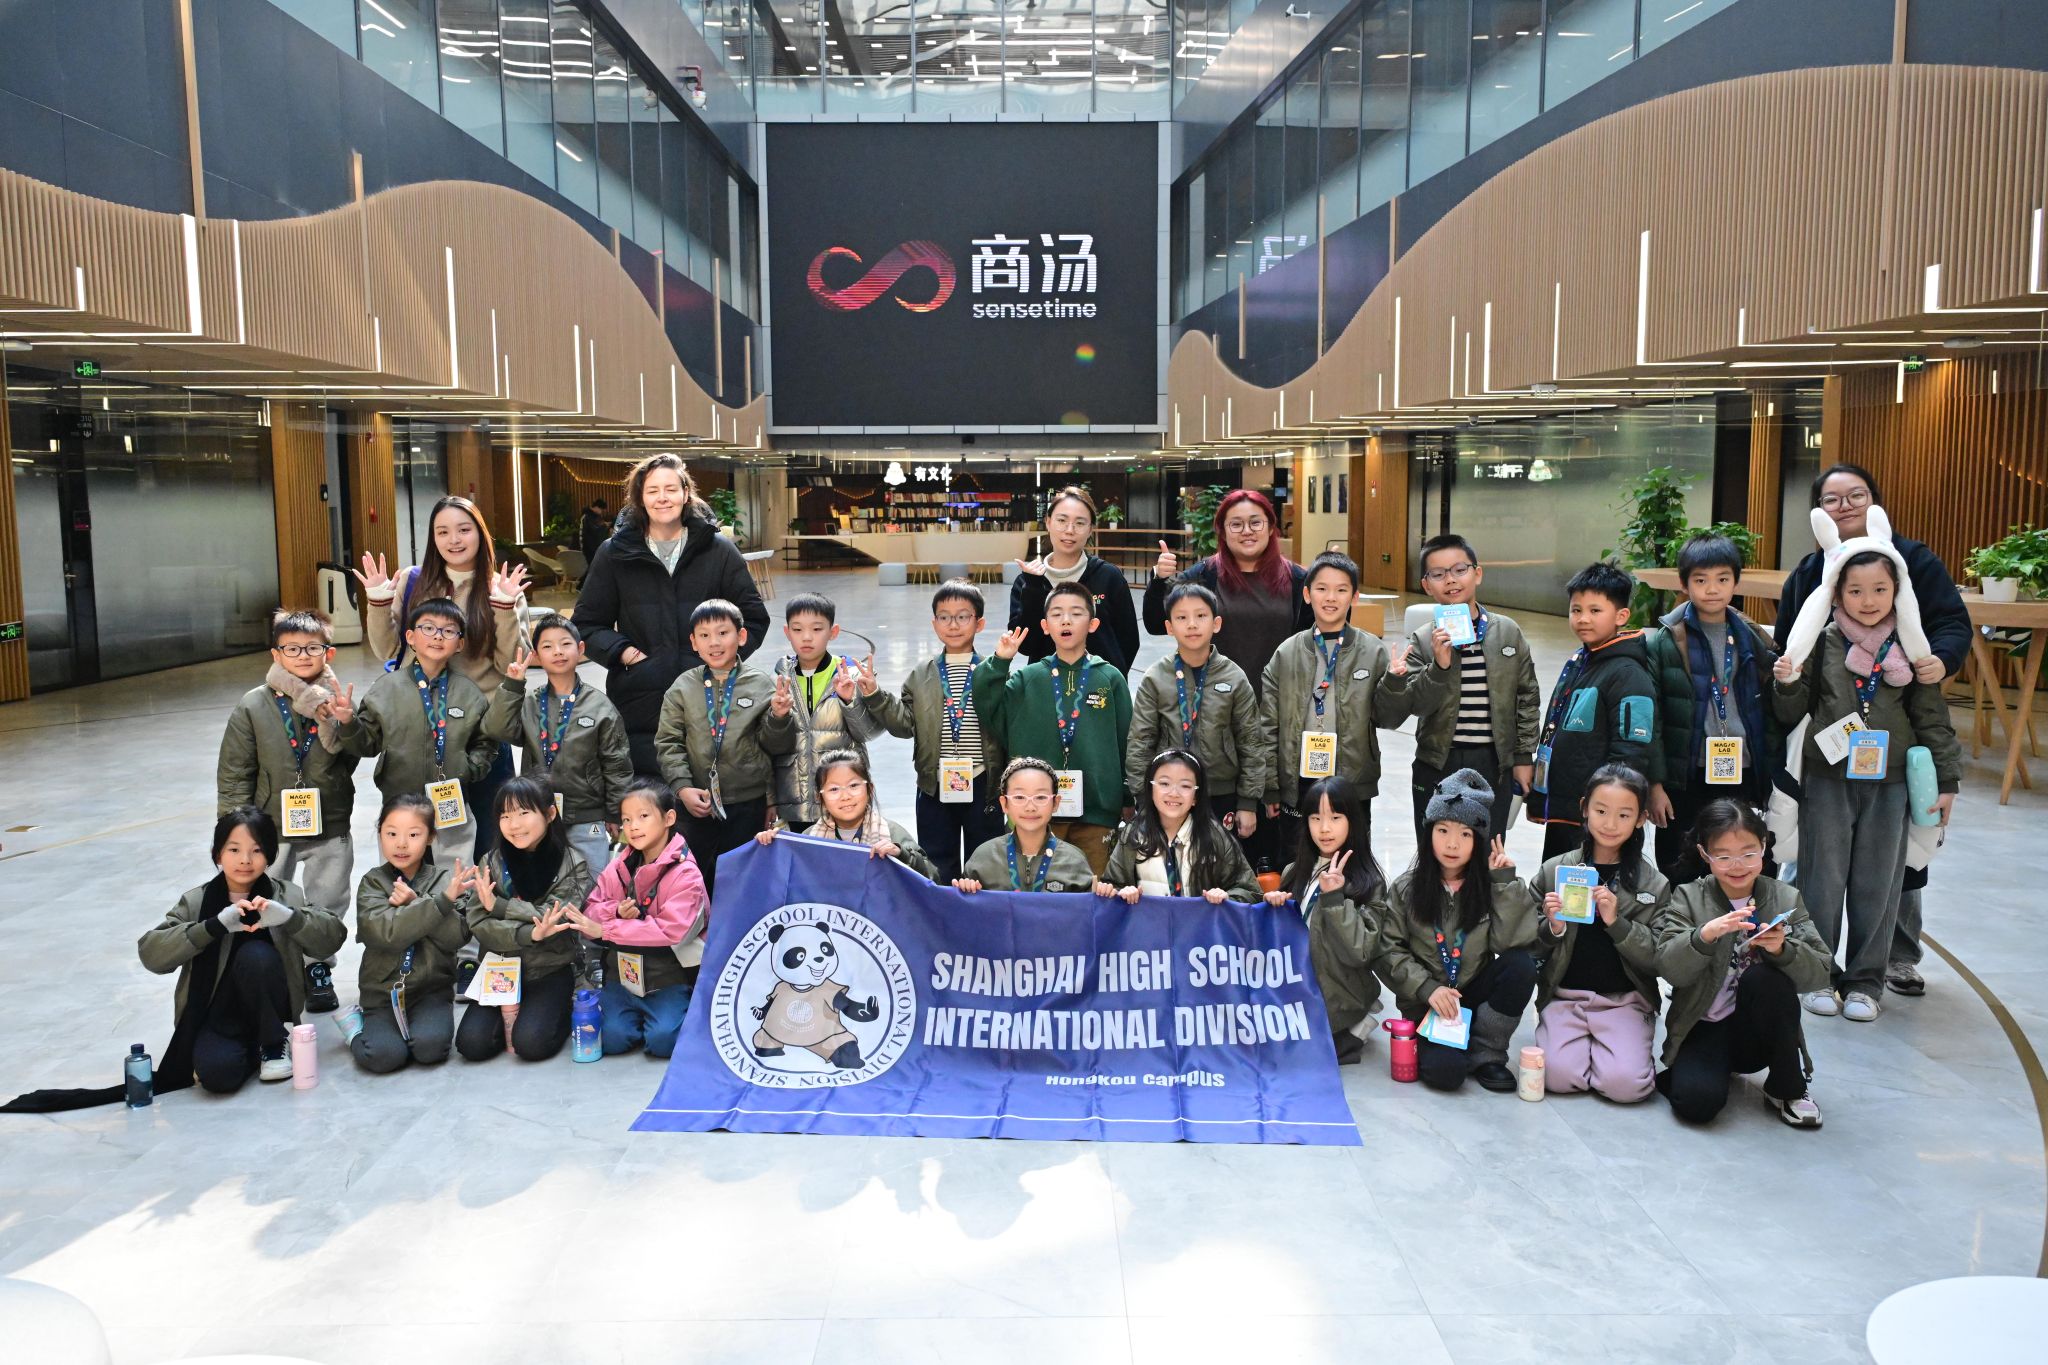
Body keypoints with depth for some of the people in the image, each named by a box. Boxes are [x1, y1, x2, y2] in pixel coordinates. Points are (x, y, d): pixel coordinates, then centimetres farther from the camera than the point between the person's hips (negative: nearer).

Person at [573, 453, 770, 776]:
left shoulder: (718, 550, 6)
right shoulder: (615, 554, 7)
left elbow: (754, 618, 10)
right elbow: (588, 623, 13)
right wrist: (620, 651, -4)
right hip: (638, 708, 0)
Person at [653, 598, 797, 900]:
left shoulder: (761, 684, -3)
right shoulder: (683, 688, 1)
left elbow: (775, 745, -1)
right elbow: (668, 743, -1)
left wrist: (778, 717, -21)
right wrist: (683, 787, -12)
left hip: (749, 804, -1)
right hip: (698, 804, 1)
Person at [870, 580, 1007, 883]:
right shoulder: (921, 675, 7)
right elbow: (903, 723, -1)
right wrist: (875, 696, -13)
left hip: (982, 786, -2)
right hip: (935, 787, 3)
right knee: (937, 868, 13)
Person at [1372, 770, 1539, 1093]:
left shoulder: (1490, 885, -2)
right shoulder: (1406, 889, -3)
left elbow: (1510, 943, -16)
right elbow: (1389, 951, -6)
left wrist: (1505, 883, -17)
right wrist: (1427, 988, -19)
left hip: (1475, 991, 2)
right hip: (1426, 1001, -2)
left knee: (1521, 965, -27)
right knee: (1444, 1071, -29)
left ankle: (1486, 1053, -10)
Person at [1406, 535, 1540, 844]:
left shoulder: (1508, 632, 0)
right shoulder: (1423, 640, -4)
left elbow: (1527, 697, 5)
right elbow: (1416, 704, -11)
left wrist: (1524, 757, 4)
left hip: (1495, 764, 1)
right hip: (1438, 764, -1)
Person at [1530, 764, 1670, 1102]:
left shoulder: (1654, 884, 1)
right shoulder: (1553, 871, 2)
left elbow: (1659, 958, -5)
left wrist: (1616, 922, -18)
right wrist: (1552, 929, -16)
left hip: (1625, 1000, 0)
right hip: (1564, 995, 1)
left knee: (1626, 1084, -21)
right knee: (1559, 1076, -20)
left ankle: (1626, 1047, 13)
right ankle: (1583, 1044, 13)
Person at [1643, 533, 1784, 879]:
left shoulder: (1753, 640, 7)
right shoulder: (1664, 642, -4)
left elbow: (1770, 713, 12)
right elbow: (1649, 718, -6)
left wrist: (1770, 775, 7)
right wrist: (1654, 783, -8)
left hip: (1741, 778, 3)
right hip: (1686, 780, -3)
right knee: (1680, 877, 7)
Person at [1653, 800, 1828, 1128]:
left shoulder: (1785, 898, -1)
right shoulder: (1688, 898, -3)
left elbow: (1819, 974, -9)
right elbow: (1669, 969, -15)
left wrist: (1782, 950, -29)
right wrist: (1705, 935, -33)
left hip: (1756, 1032, 2)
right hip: (1702, 1028, -2)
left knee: (1764, 975, -29)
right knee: (1697, 1101, -29)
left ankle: (1787, 1088, -9)